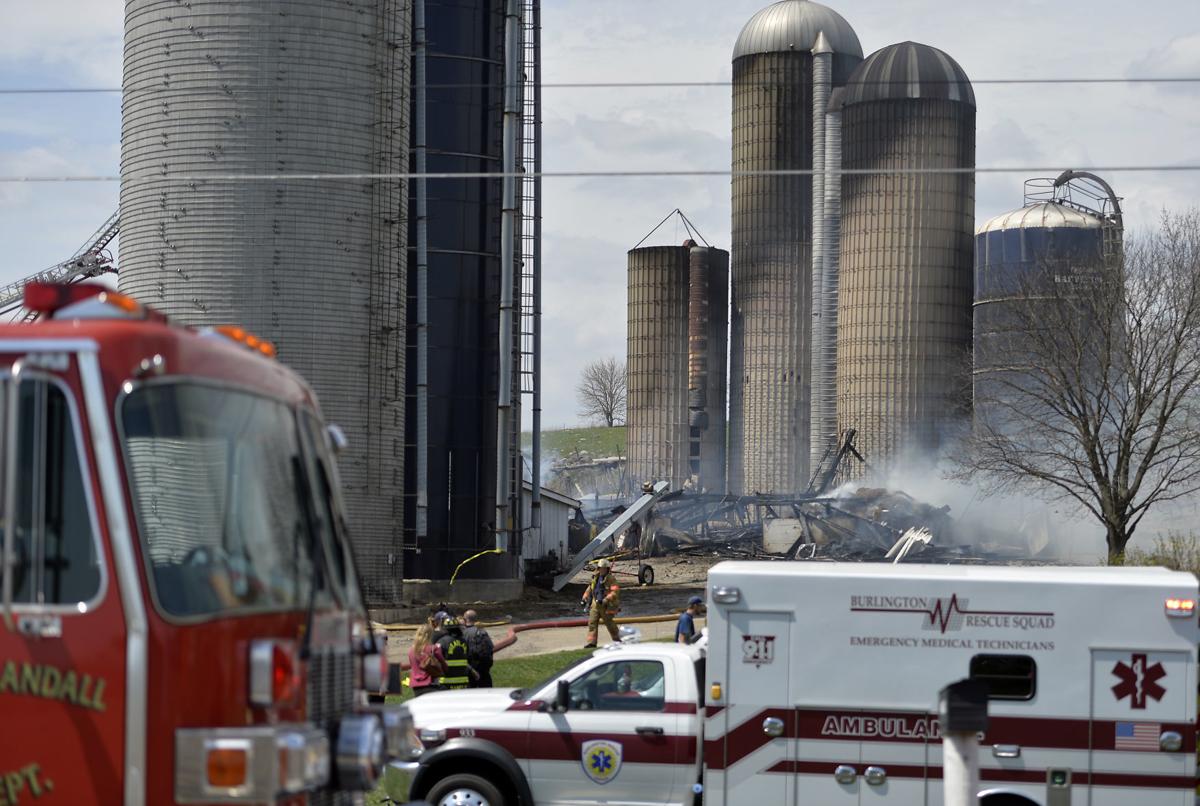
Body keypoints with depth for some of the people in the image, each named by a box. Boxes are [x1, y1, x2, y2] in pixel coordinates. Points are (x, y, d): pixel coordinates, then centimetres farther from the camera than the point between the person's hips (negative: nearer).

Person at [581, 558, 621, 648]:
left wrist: (605, 600, -32)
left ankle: (617, 639, 30)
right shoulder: (596, 577, 6)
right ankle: (591, 642, -5)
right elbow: (590, 587, 21)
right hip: (595, 603, 6)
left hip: (605, 605, -6)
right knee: (592, 622, -4)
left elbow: (615, 592, -25)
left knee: (609, 623, 9)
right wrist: (585, 598, 13)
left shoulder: (610, 579, -15)